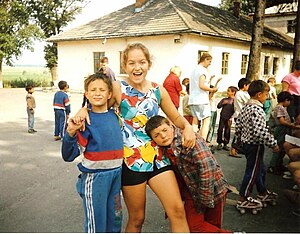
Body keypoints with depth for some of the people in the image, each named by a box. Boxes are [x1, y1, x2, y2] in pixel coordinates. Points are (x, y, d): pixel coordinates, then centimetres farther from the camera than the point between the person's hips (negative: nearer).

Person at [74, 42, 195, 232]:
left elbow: (176, 117, 13)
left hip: (157, 157, 3)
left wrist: (188, 126, -7)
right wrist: (84, 110, -20)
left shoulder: (158, 90, 3)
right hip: (131, 160, -3)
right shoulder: (118, 88, -7)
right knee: (137, 218, 12)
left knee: (178, 210, -2)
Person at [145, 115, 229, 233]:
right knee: (193, 226, -1)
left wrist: (204, 200, -26)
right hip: (192, 193, 6)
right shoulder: (164, 149, 0)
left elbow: (207, 164, -32)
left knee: (213, 226, 0)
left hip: (213, 189, -6)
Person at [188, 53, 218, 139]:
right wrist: (212, 90, -7)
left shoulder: (194, 70, 19)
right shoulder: (203, 70, -9)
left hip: (192, 100, 9)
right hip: (202, 100, -9)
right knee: (206, 122, -4)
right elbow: (201, 86, -19)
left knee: (195, 122, 8)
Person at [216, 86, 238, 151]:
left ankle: (225, 144, 16)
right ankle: (219, 143, 11)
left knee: (227, 131, 5)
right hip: (222, 117, 2)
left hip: (229, 119, -2)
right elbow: (218, 106, 4)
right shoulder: (224, 99, 8)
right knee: (220, 130, 1)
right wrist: (223, 103, -12)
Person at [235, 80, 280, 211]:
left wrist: (241, 137, 24)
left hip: (247, 142, 10)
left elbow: (238, 124, 13)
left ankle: (263, 193, 39)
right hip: (255, 145, -10)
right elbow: (260, 132, -31)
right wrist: (273, 144, -22)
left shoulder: (246, 107, 6)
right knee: (252, 172, 2)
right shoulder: (258, 110, -24)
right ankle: (243, 199, 12)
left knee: (260, 169, 23)